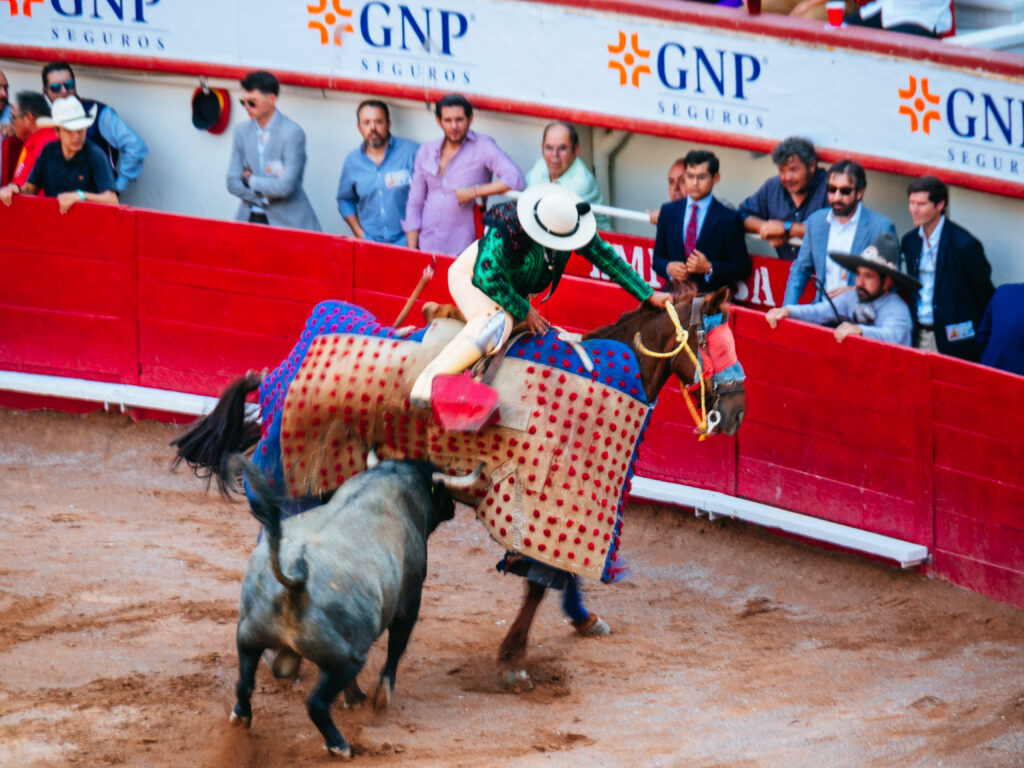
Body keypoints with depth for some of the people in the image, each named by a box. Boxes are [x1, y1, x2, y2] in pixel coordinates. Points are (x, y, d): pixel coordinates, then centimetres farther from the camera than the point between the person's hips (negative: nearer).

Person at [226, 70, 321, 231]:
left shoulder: (292, 133, -10)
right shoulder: (242, 132, 8)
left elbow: (286, 186, -17)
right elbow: (233, 182, 6)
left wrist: (250, 180, -4)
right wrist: (266, 196, -8)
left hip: (286, 222, -5)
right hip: (249, 219, 5)